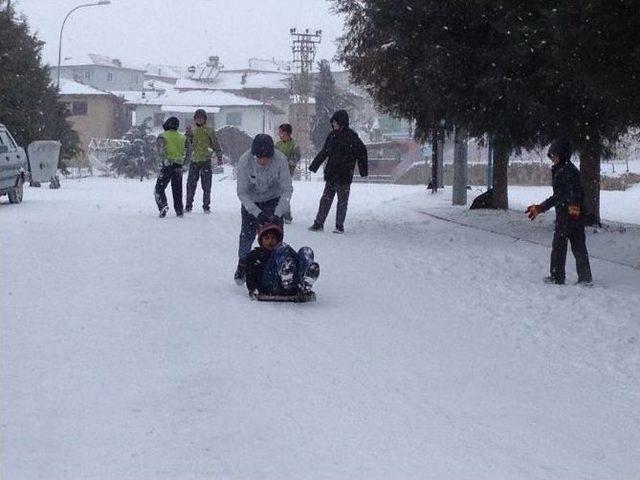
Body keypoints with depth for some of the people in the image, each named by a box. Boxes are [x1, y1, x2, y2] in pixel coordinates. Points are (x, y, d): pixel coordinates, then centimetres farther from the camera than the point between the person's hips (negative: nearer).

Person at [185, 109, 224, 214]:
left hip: (206, 161, -3)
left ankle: (206, 206, 7)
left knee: (206, 186, -1)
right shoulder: (193, 131, 12)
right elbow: (188, 145, 10)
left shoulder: (209, 131, 2)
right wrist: (188, 135, -5)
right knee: (191, 185, 2)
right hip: (194, 161, 3)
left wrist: (219, 157, -5)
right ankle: (188, 206, 10)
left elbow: (216, 145, 2)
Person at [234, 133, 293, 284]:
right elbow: (242, 192, -24)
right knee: (247, 234, -2)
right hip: (251, 201, 0)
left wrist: (277, 214, -35)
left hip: (273, 200, 0)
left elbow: (287, 190, -25)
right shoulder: (245, 161, -30)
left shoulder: (280, 160, -30)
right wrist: (257, 213, -34)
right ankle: (243, 265, 21)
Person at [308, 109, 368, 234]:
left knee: (342, 201, 4)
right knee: (326, 199, 5)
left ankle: (340, 226, 10)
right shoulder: (332, 135, 8)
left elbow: (361, 152, -6)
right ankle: (318, 223, 10)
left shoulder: (351, 136, -8)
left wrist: (363, 170, -9)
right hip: (331, 174, 5)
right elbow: (324, 152, 19)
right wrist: (314, 165, 22)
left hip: (344, 175, -5)